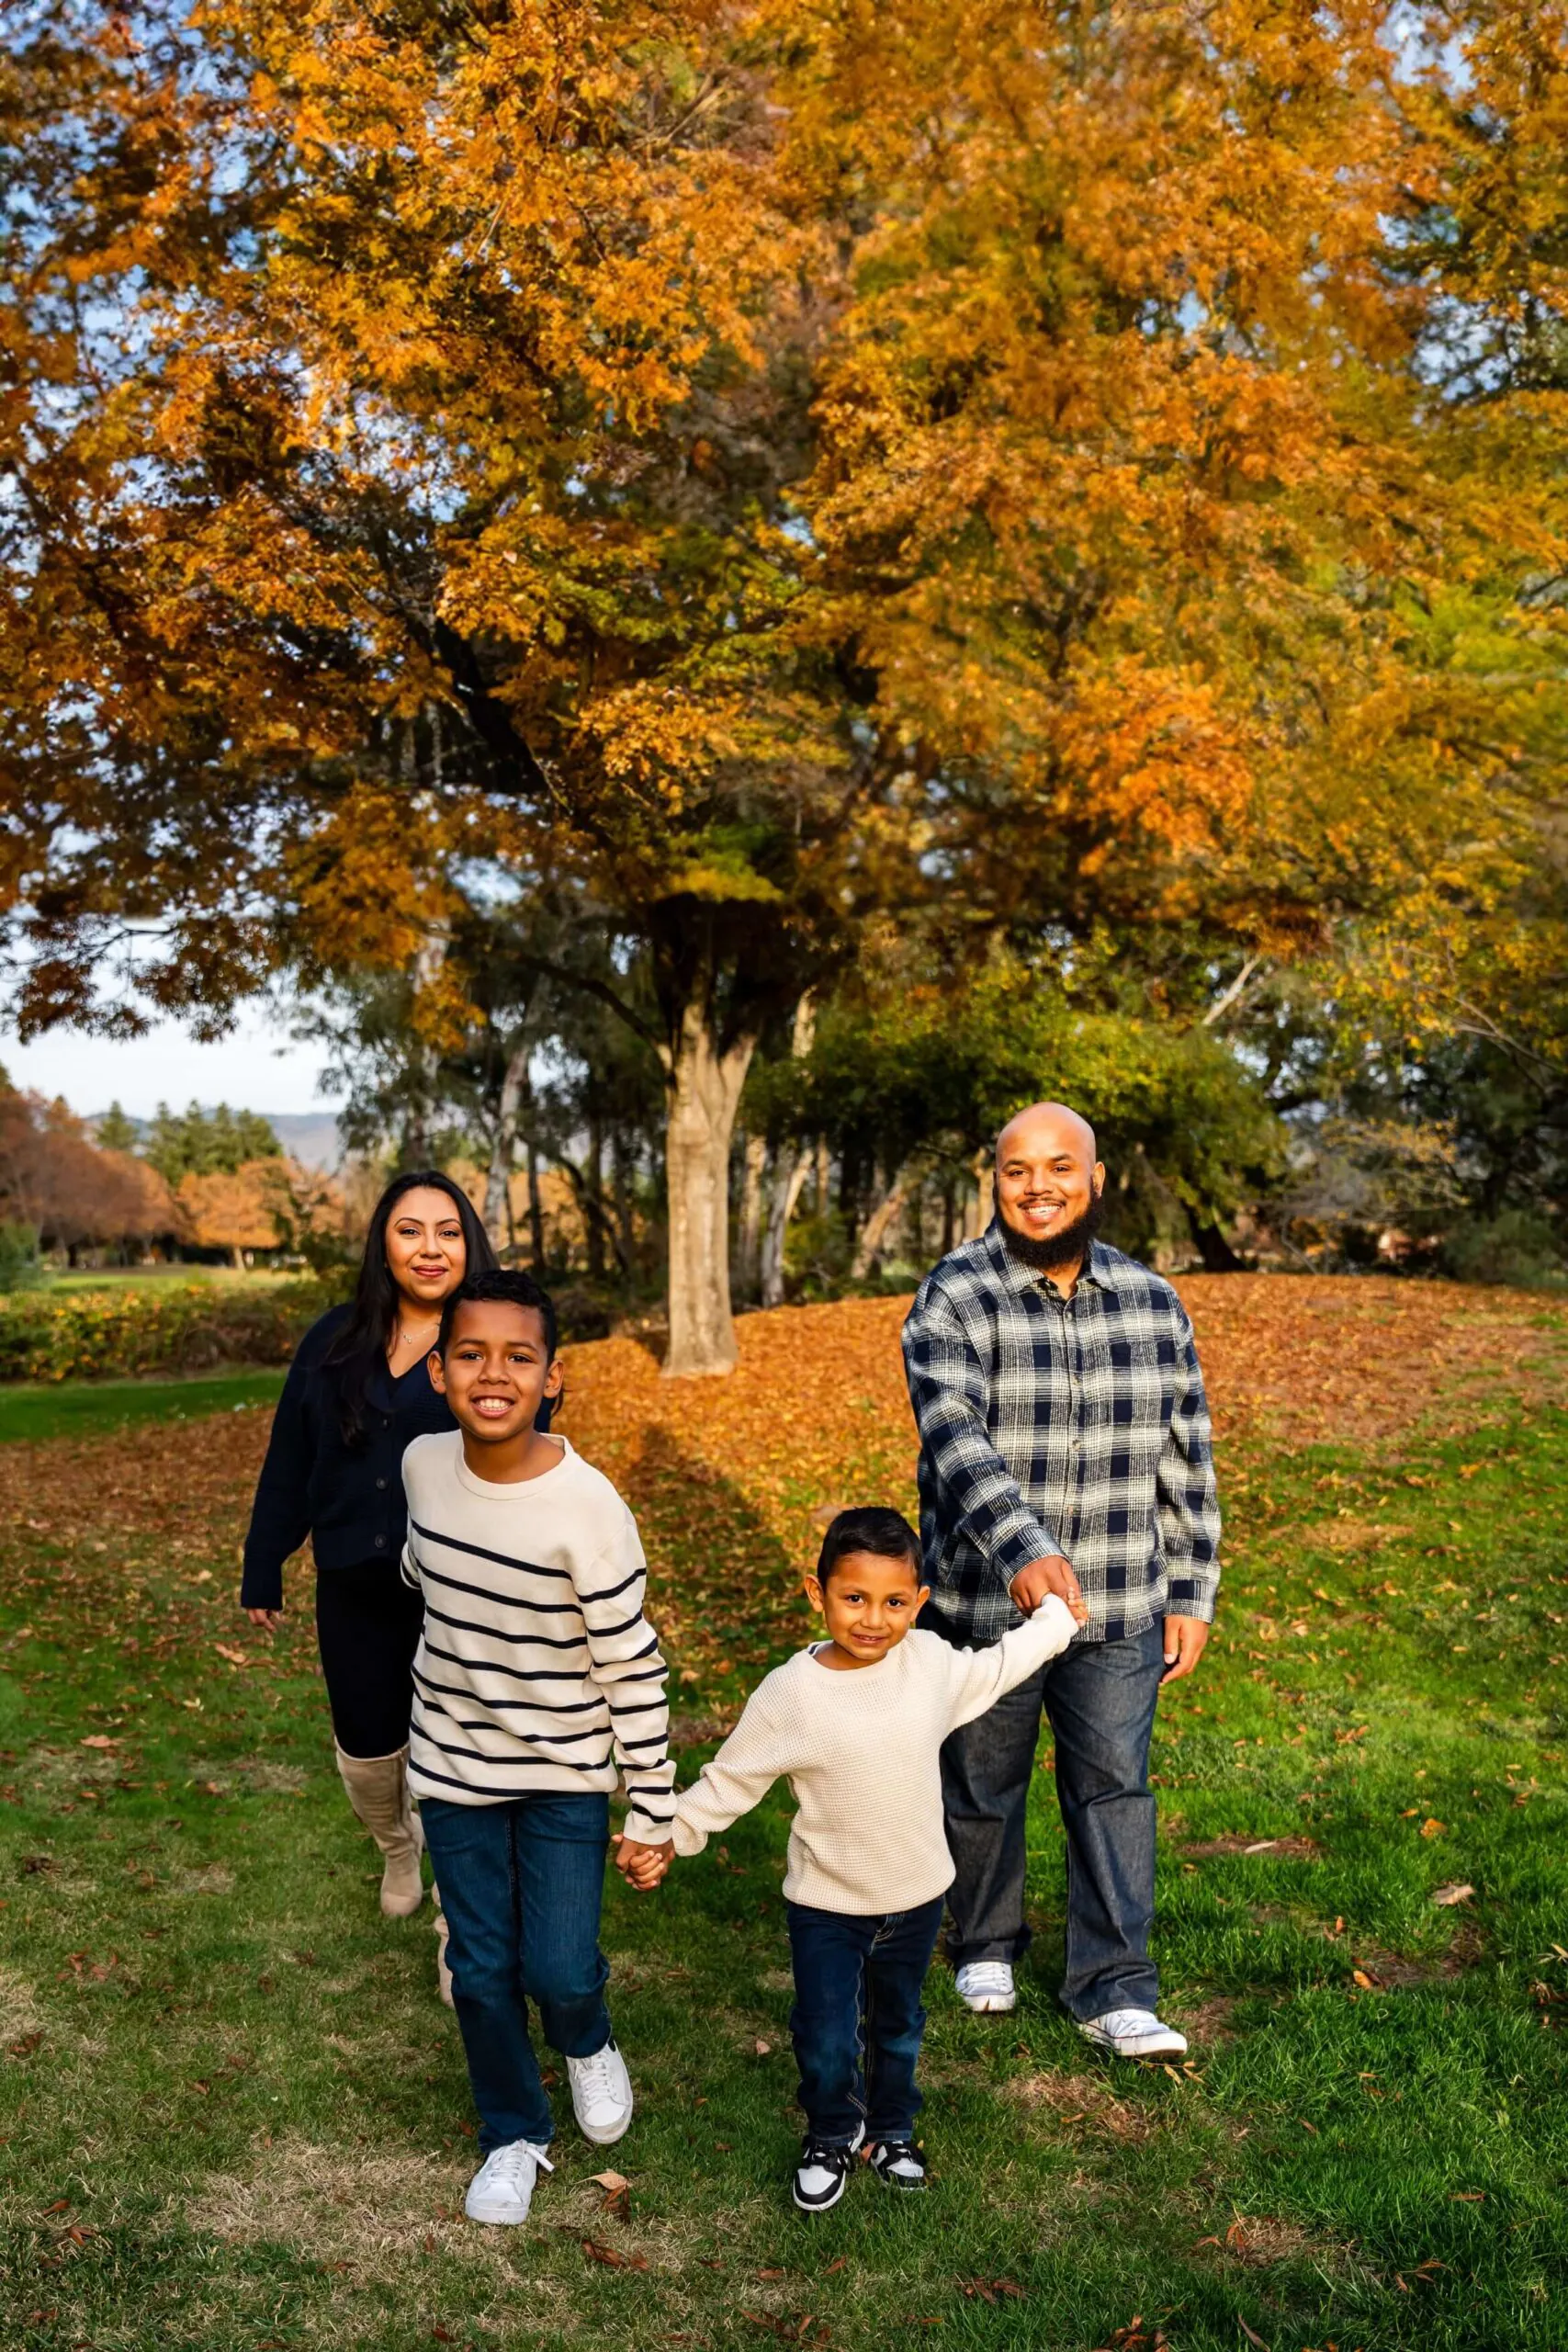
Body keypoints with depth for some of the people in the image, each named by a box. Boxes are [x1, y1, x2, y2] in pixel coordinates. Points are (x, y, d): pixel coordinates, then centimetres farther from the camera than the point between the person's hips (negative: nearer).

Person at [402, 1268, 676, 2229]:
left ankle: (589, 2045, 34)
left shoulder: (588, 1507, -24)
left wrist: (654, 1808, -11)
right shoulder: (424, 1464, -12)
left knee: (561, 1970, -3)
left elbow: (633, 1665, -16)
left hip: (566, 1773, -3)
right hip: (455, 1769, 3)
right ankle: (515, 2134, 35)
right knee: (484, 1972, 10)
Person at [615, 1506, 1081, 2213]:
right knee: (826, 2042, 0)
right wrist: (664, 1838, -18)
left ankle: (891, 2130, 49)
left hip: (917, 1896, 3)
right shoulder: (789, 1693, -21)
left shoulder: (935, 1665, -12)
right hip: (826, 1906, -3)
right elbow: (729, 1781, -10)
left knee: (897, 2025, 23)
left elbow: (1002, 1665, 10)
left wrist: (1056, 1617, 15)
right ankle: (832, 2137, 32)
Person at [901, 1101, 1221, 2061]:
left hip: (1120, 1612, 2)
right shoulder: (954, 1300, -12)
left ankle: (1114, 1989, 21)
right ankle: (987, 1945, 38)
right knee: (982, 1789, 15)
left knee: (1115, 1790, 7)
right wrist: (1023, 1549, -43)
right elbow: (956, 1439, -28)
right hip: (985, 1606, -2)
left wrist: (1191, 1594, 6)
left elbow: (1188, 1460, 7)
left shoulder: (1154, 1304, 1)